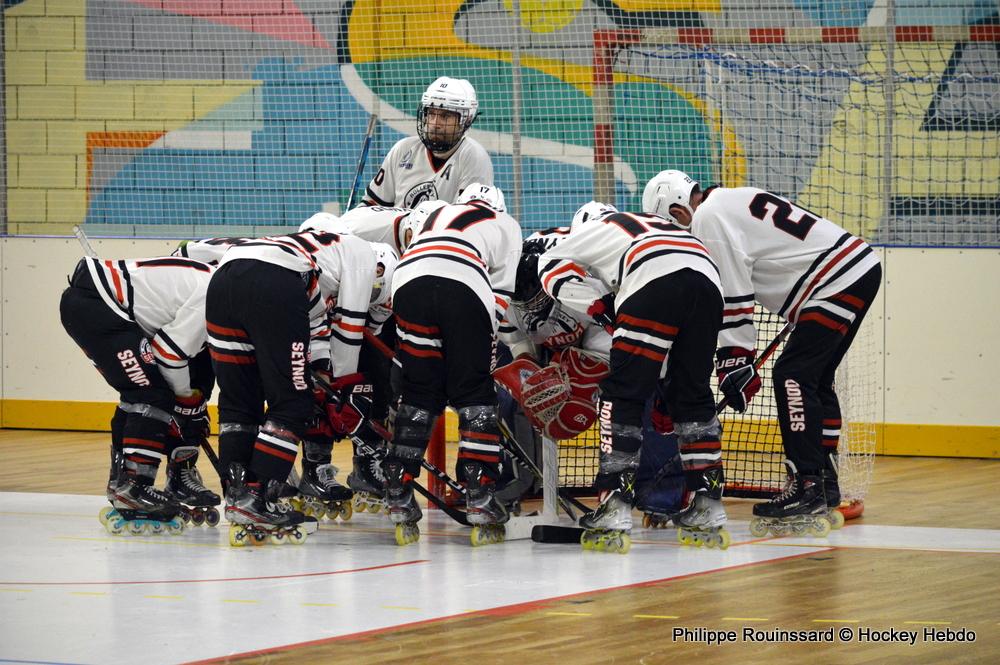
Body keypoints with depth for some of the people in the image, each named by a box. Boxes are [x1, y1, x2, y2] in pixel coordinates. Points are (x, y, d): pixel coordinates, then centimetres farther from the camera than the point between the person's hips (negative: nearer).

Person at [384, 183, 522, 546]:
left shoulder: (438, 214, 42)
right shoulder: (505, 224, 32)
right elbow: (501, 290, 20)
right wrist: (483, 339, 23)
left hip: (409, 283, 3)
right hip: (465, 288, -3)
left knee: (418, 394, 13)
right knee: (474, 394, 7)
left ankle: (398, 496, 7)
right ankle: (480, 498, -1)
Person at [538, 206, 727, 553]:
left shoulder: (593, 229, 32)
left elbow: (554, 266, 16)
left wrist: (605, 310, 14)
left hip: (656, 281, -6)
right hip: (708, 280, 6)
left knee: (622, 391, 1)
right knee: (693, 394, 20)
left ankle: (614, 512, -6)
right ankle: (708, 513, 17)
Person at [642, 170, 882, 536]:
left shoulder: (709, 218, -9)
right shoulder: (733, 202, 21)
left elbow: (733, 299, -12)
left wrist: (735, 363, -8)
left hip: (838, 282, -10)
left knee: (792, 375, -13)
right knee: (814, 380, 16)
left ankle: (807, 489, -18)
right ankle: (825, 488, 19)